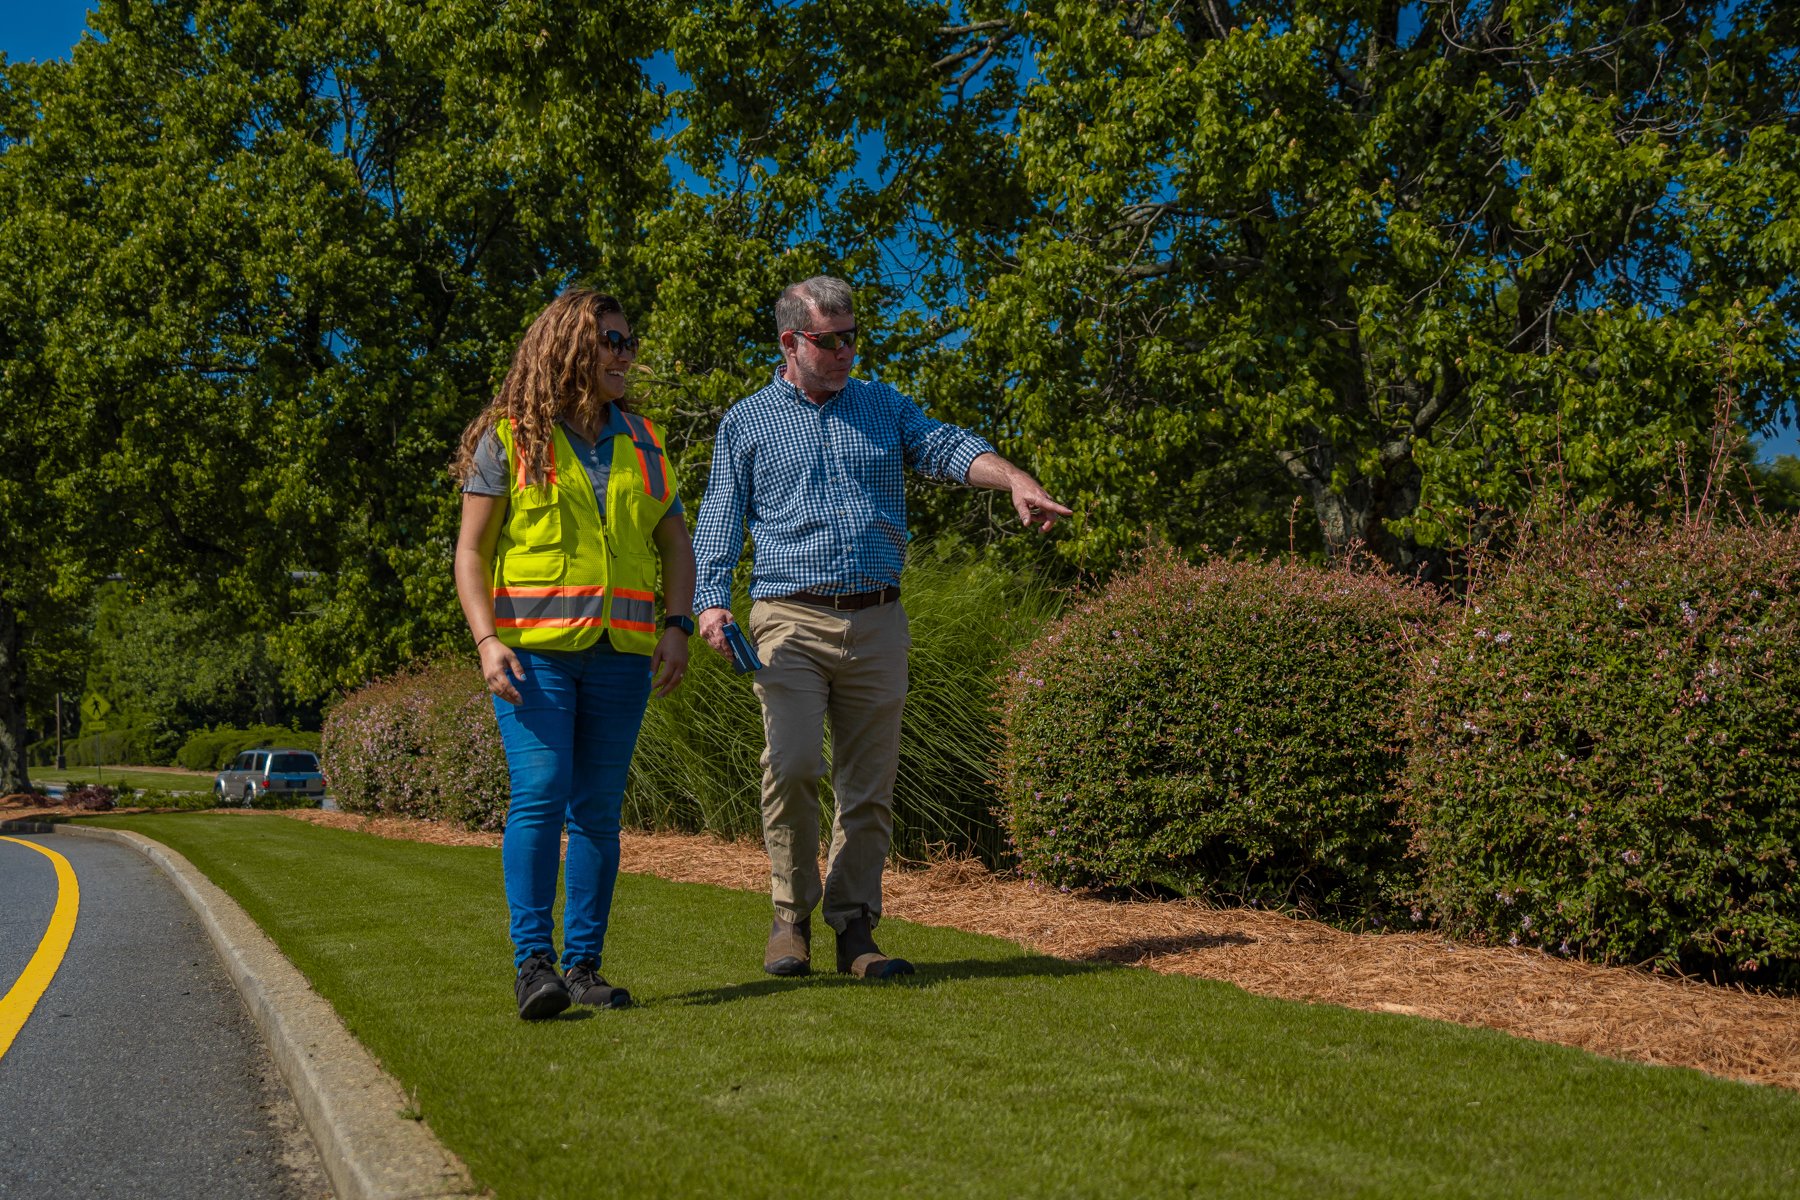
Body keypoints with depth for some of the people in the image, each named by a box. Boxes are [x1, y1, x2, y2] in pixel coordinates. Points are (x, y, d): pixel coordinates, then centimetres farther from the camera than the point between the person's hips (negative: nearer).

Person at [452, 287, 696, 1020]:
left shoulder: (639, 442, 15)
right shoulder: (508, 439, 2)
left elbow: (676, 544, 17)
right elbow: (471, 551, 1)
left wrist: (677, 626, 1)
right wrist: (487, 642, -12)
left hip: (619, 653, 4)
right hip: (535, 649, -4)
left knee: (599, 808, 3)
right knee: (540, 794, -14)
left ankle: (584, 965, 9)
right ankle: (532, 964, -11)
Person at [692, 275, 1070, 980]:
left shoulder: (884, 407, 16)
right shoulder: (746, 423, 12)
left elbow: (949, 448, 1)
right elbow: (719, 523, 8)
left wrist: (1015, 480, -19)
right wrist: (711, 602, -8)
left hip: (877, 624, 2)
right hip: (791, 621, -2)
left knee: (870, 786, 2)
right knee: (792, 763, -18)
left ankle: (854, 930, 11)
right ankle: (792, 914, 1)